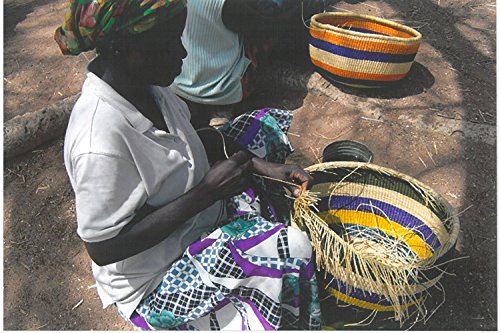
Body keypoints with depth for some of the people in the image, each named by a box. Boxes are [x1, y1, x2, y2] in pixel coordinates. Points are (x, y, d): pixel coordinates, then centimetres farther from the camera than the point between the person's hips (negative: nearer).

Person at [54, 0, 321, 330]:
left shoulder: (146, 81, -9)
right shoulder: (100, 143, -34)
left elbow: (196, 138, 5)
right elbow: (103, 249, -26)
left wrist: (263, 166, -9)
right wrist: (206, 192, -30)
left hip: (201, 215, 8)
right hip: (154, 282, -7)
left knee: (269, 122, 8)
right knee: (293, 248, -27)